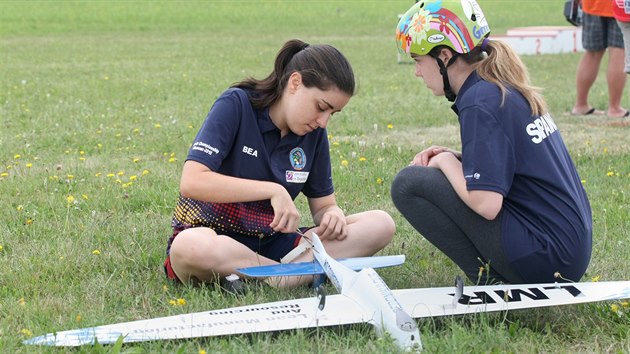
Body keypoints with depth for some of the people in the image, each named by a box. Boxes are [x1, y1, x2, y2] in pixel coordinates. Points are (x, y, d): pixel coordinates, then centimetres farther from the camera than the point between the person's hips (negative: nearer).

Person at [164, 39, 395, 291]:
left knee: (381, 225, -11)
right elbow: (191, 182, -24)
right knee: (190, 246, -43)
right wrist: (273, 190, -27)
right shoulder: (236, 106, -12)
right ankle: (306, 271, -26)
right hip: (214, 240, -5)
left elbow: (323, 205, 10)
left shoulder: (314, 133, 4)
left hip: (272, 241, 5)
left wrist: (333, 215, -15)